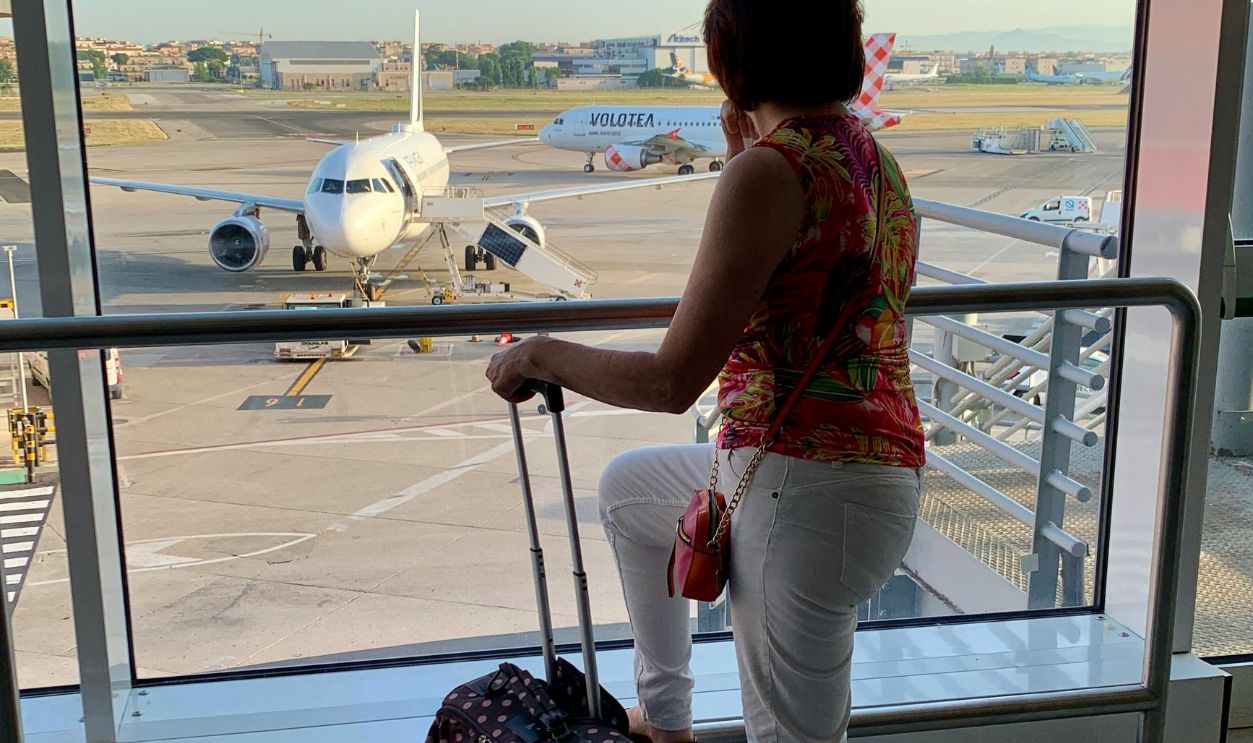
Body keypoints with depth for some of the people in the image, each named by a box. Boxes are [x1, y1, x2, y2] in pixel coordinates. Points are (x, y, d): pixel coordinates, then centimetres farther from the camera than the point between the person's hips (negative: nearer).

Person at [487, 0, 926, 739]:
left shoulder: (770, 169, -17)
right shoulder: (876, 159, 10)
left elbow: (672, 381, -18)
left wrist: (542, 355, -2)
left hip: (801, 490, -10)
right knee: (626, 485, 29)